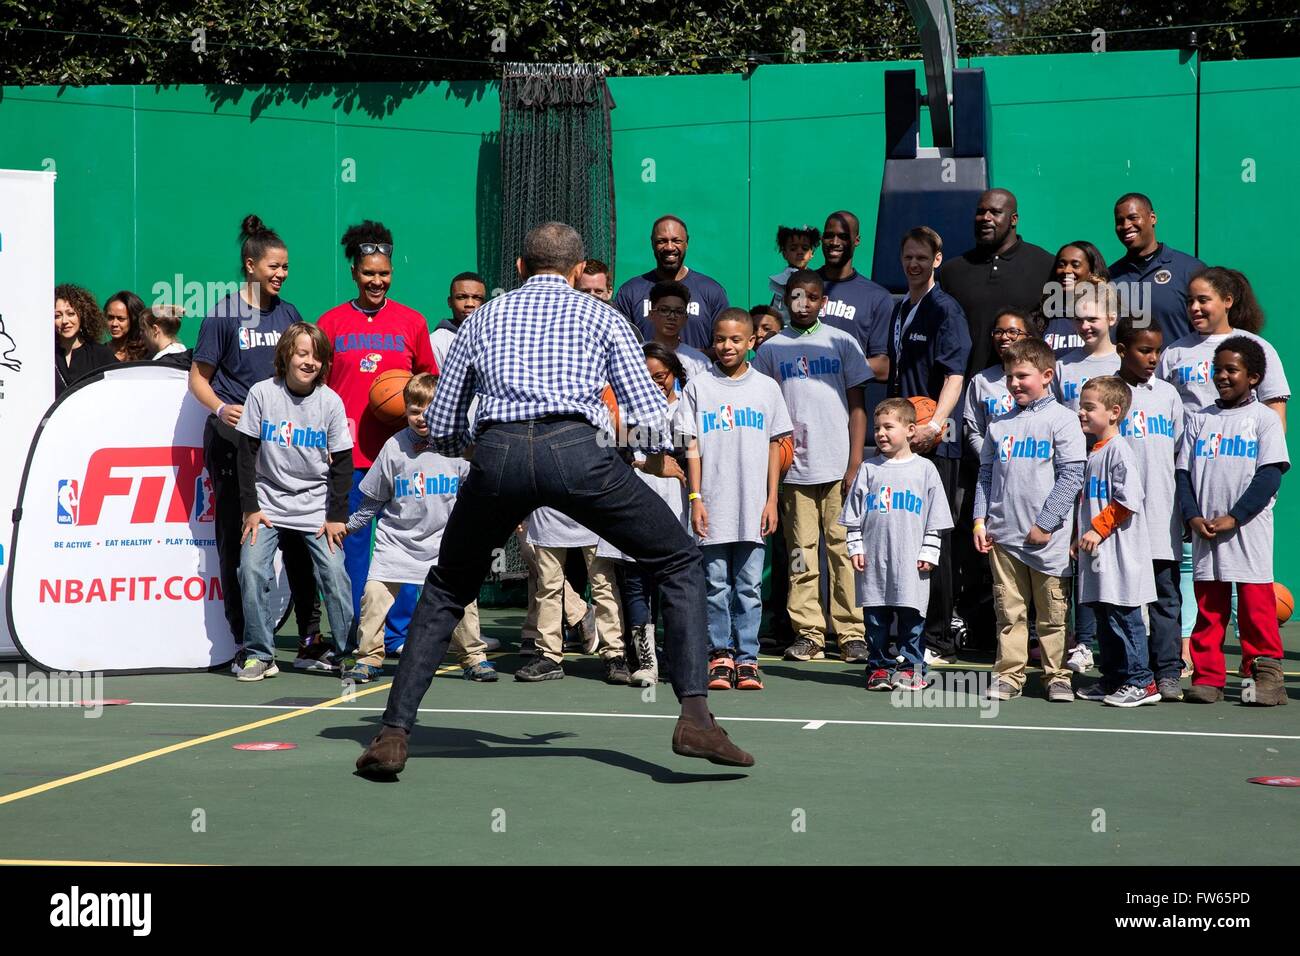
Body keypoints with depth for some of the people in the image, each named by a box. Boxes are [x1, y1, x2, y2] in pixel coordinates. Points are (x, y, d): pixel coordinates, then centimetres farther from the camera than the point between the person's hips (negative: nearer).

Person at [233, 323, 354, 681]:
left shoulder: (331, 402, -3)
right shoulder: (262, 394, -4)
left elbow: (342, 463, 1)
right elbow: (246, 453, -1)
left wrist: (337, 516, -4)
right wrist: (250, 508, -6)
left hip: (316, 508, 0)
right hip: (268, 503, 0)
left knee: (335, 573, -11)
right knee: (251, 570, -15)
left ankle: (346, 652, 4)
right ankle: (259, 655, -5)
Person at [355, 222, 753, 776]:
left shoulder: (483, 318, 28)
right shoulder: (599, 315, 23)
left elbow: (440, 428, 27)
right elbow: (651, 416, 14)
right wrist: (657, 459, 36)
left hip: (496, 453, 2)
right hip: (575, 446, -2)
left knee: (445, 591, 24)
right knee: (681, 564, 15)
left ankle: (393, 734, 14)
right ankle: (695, 716, 0)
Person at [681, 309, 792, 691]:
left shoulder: (766, 388, 8)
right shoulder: (698, 387, 5)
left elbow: (774, 447, 9)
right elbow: (692, 447, 4)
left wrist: (772, 500, 3)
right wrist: (696, 497, -4)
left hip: (753, 507, 1)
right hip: (713, 506, 0)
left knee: (749, 586, 3)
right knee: (716, 585, 3)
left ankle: (747, 659, 8)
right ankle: (720, 656, 10)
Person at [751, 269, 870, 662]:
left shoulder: (842, 342, 7)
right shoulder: (771, 349, 9)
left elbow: (857, 405, 6)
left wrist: (855, 463, -2)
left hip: (839, 465, -1)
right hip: (794, 467, 1)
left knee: (844, 548, -2)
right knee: (801, 552, 1)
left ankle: (852, 634, 3)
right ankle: (807, 634, 6)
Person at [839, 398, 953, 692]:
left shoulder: (924, 469, 4)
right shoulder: (868, 469, 9)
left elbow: (935, 517, 5)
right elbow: (853, 514, 11)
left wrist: (929, 552, 0)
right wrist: (855, 547, 4)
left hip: (911, 561, -2)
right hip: (873, 560, 2)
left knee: (911, 616, 1)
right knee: (875, 616, 5)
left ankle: (911, 667, 10)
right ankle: (880, 666, 15)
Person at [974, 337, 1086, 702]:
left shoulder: (1062, 420, -3)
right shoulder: (1000, 425, 13)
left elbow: (1072, 476, -8)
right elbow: (986, 474, 17)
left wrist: (1045, 524, -11)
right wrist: (979, 520, 5)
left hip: (1048, 538, -4)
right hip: (1002, 535, 4)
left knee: (1053, 612, 3)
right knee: (1009, 610, 7)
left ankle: (1058, 676, 12)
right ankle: (1009, 675, 13)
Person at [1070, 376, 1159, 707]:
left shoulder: (1118, 449, -12)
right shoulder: (1095, 452, 17)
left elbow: (1128, 500, -19)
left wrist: (1098, 529, -17)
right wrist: (1082, 536, 16)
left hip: (1119, 553, -10)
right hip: (1098, 555, 10)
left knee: (1124, 618, -6)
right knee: (1105, 619, 13)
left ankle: (1141, 682, -1)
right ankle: (1113, 681, 21)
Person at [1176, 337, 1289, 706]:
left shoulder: (1264, 419, 2)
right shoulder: (1200, 420, 13)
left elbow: (1270, 474, -6)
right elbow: (1183, 472, 9)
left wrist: (1233, 518, -13)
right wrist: (1193, 517, -7)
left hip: (1248, 532, -3)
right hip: (1204, 533, 4)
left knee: (1256, 605, -4)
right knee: (1208, 607, 5)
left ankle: (1267, 675, 3)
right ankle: (1207, 676, 9)